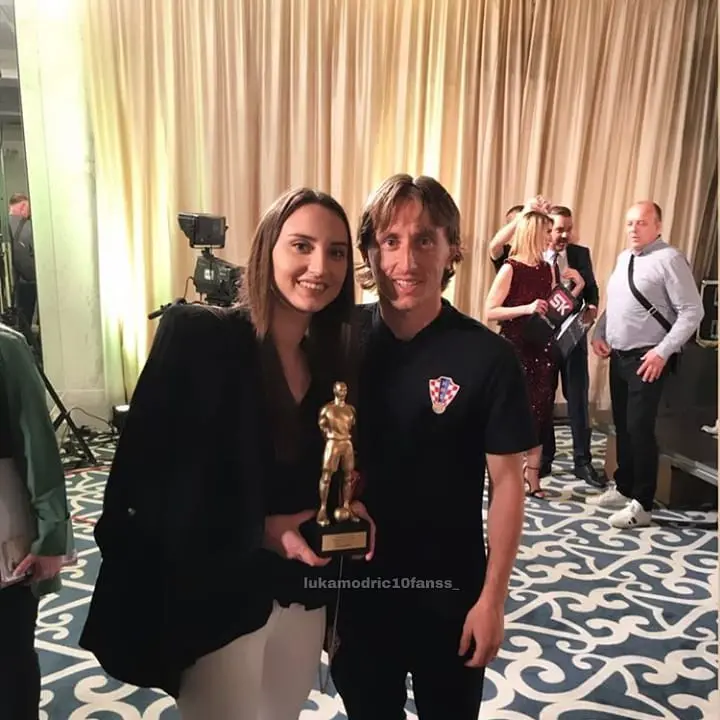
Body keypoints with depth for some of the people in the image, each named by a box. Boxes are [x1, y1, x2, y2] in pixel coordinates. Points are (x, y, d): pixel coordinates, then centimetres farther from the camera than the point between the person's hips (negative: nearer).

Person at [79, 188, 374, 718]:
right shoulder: (196, 334, -17)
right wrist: (262, 531, -20)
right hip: (213, 597, -5)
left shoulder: (334, 362, 1)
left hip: (303, 599, 6)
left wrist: (346, 509, -11)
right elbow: (141, 472, -16)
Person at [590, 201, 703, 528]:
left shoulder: (670, 259, -12)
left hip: (648, 358, -8)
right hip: (618, 355, 8)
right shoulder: (623, 258, 13)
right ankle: (623, 489, 30)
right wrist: (598, 334, 7)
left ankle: (641, 505, 6)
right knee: (622, 425, 16)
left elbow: (692, 311, -16)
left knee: (640, 428, -6)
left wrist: (663, 352, -21)